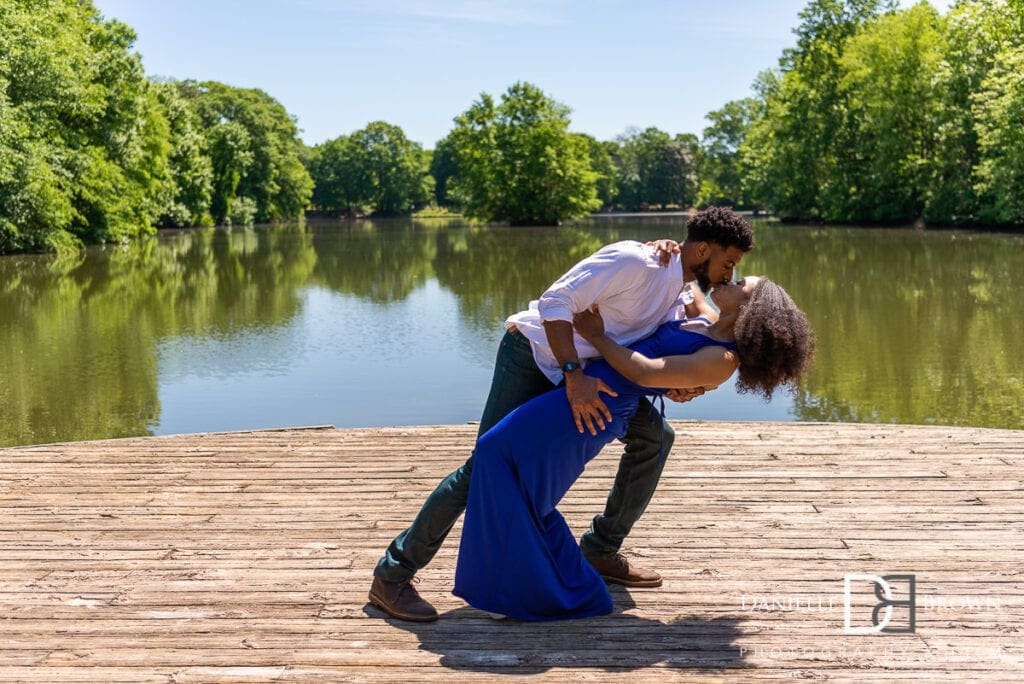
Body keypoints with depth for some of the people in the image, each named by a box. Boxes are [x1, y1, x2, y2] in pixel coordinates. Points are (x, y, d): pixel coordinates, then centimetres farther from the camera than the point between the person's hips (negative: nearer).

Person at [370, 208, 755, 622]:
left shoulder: (680, 290, 4)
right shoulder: (633, 262, -24)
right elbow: (555, 303, -29)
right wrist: (574, 377, -36)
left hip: (585, 369, 9)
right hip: (534, 352, -9)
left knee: (654, 436, 7)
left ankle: (601, 552, 16)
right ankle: (392, 575, -5)